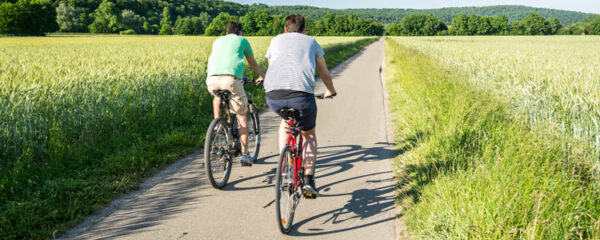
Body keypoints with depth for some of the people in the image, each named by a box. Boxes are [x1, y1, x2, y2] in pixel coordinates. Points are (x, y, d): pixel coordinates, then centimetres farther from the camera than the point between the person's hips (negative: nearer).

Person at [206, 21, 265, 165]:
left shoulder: (218, 41, 31)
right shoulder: (242, 40, 24)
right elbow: (253, 64, 33)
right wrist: (262, 77, 51)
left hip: (212, 79, 3)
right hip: (231, 79, -3)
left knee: (217, 96, 39)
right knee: (242, 116, 10)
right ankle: (245, 154, 8)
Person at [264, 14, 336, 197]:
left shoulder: (276, 40, 30)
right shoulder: (311, 41, 27)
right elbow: (325, 74, 35)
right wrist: (330, 91, 56)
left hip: (274, 95, 2)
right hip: (302, 95, -1)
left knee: (285, 120, 36)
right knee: (309, 133, 27)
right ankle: (308, 180, 14)